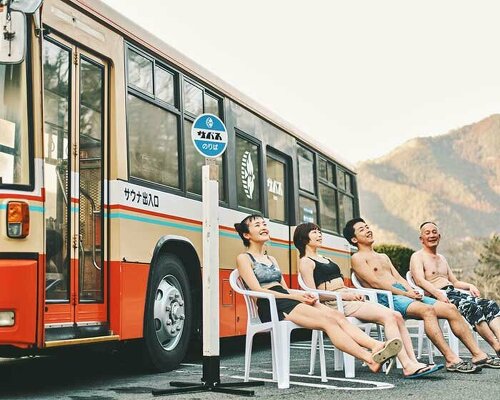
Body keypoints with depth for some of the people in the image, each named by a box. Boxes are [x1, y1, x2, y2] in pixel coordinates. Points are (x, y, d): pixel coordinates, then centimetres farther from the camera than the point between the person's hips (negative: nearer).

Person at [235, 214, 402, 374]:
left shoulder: (272, 259, 30)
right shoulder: (244, 258, 6)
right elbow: (257, 290, -7)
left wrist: (305, 296, -2)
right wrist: (295, 297, -14)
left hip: (288, 300, 7)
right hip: (272, 307, -7)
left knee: (336, 316, -20)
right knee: (327, 320, -28)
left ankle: (376, 345, -38)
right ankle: (370, 359, -39)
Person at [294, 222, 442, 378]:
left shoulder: (325, 259, 28)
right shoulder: (305, 262, 1)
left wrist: (354, 292, 5)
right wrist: (345, 295, -13)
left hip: (347, 299, 8)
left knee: (397, 316, -10)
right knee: (388, 317, -23)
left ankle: (413, 361, -15)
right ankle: (408, 366, -27)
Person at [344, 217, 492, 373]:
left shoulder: (383, 257, 31)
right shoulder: (357, 258, 4)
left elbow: (398, 278, 20)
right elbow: (375, 282, -8)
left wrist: (412, 291, -2)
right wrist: (405, 294, -12)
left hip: (404, 293, 8)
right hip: (386, 298, -8)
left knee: (450, 308, -9)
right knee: (427, 310, -34)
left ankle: (478, 354, -13)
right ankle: (451, 360, -37)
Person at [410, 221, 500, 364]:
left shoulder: (442, 258, 31)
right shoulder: (417, 257, 5)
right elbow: (420, 281, -12)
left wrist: (470, 286, 8)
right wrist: (438, 294, -29)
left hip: (454, 292, 8)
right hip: (436, 297, -8)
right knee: (472, 307, -33)